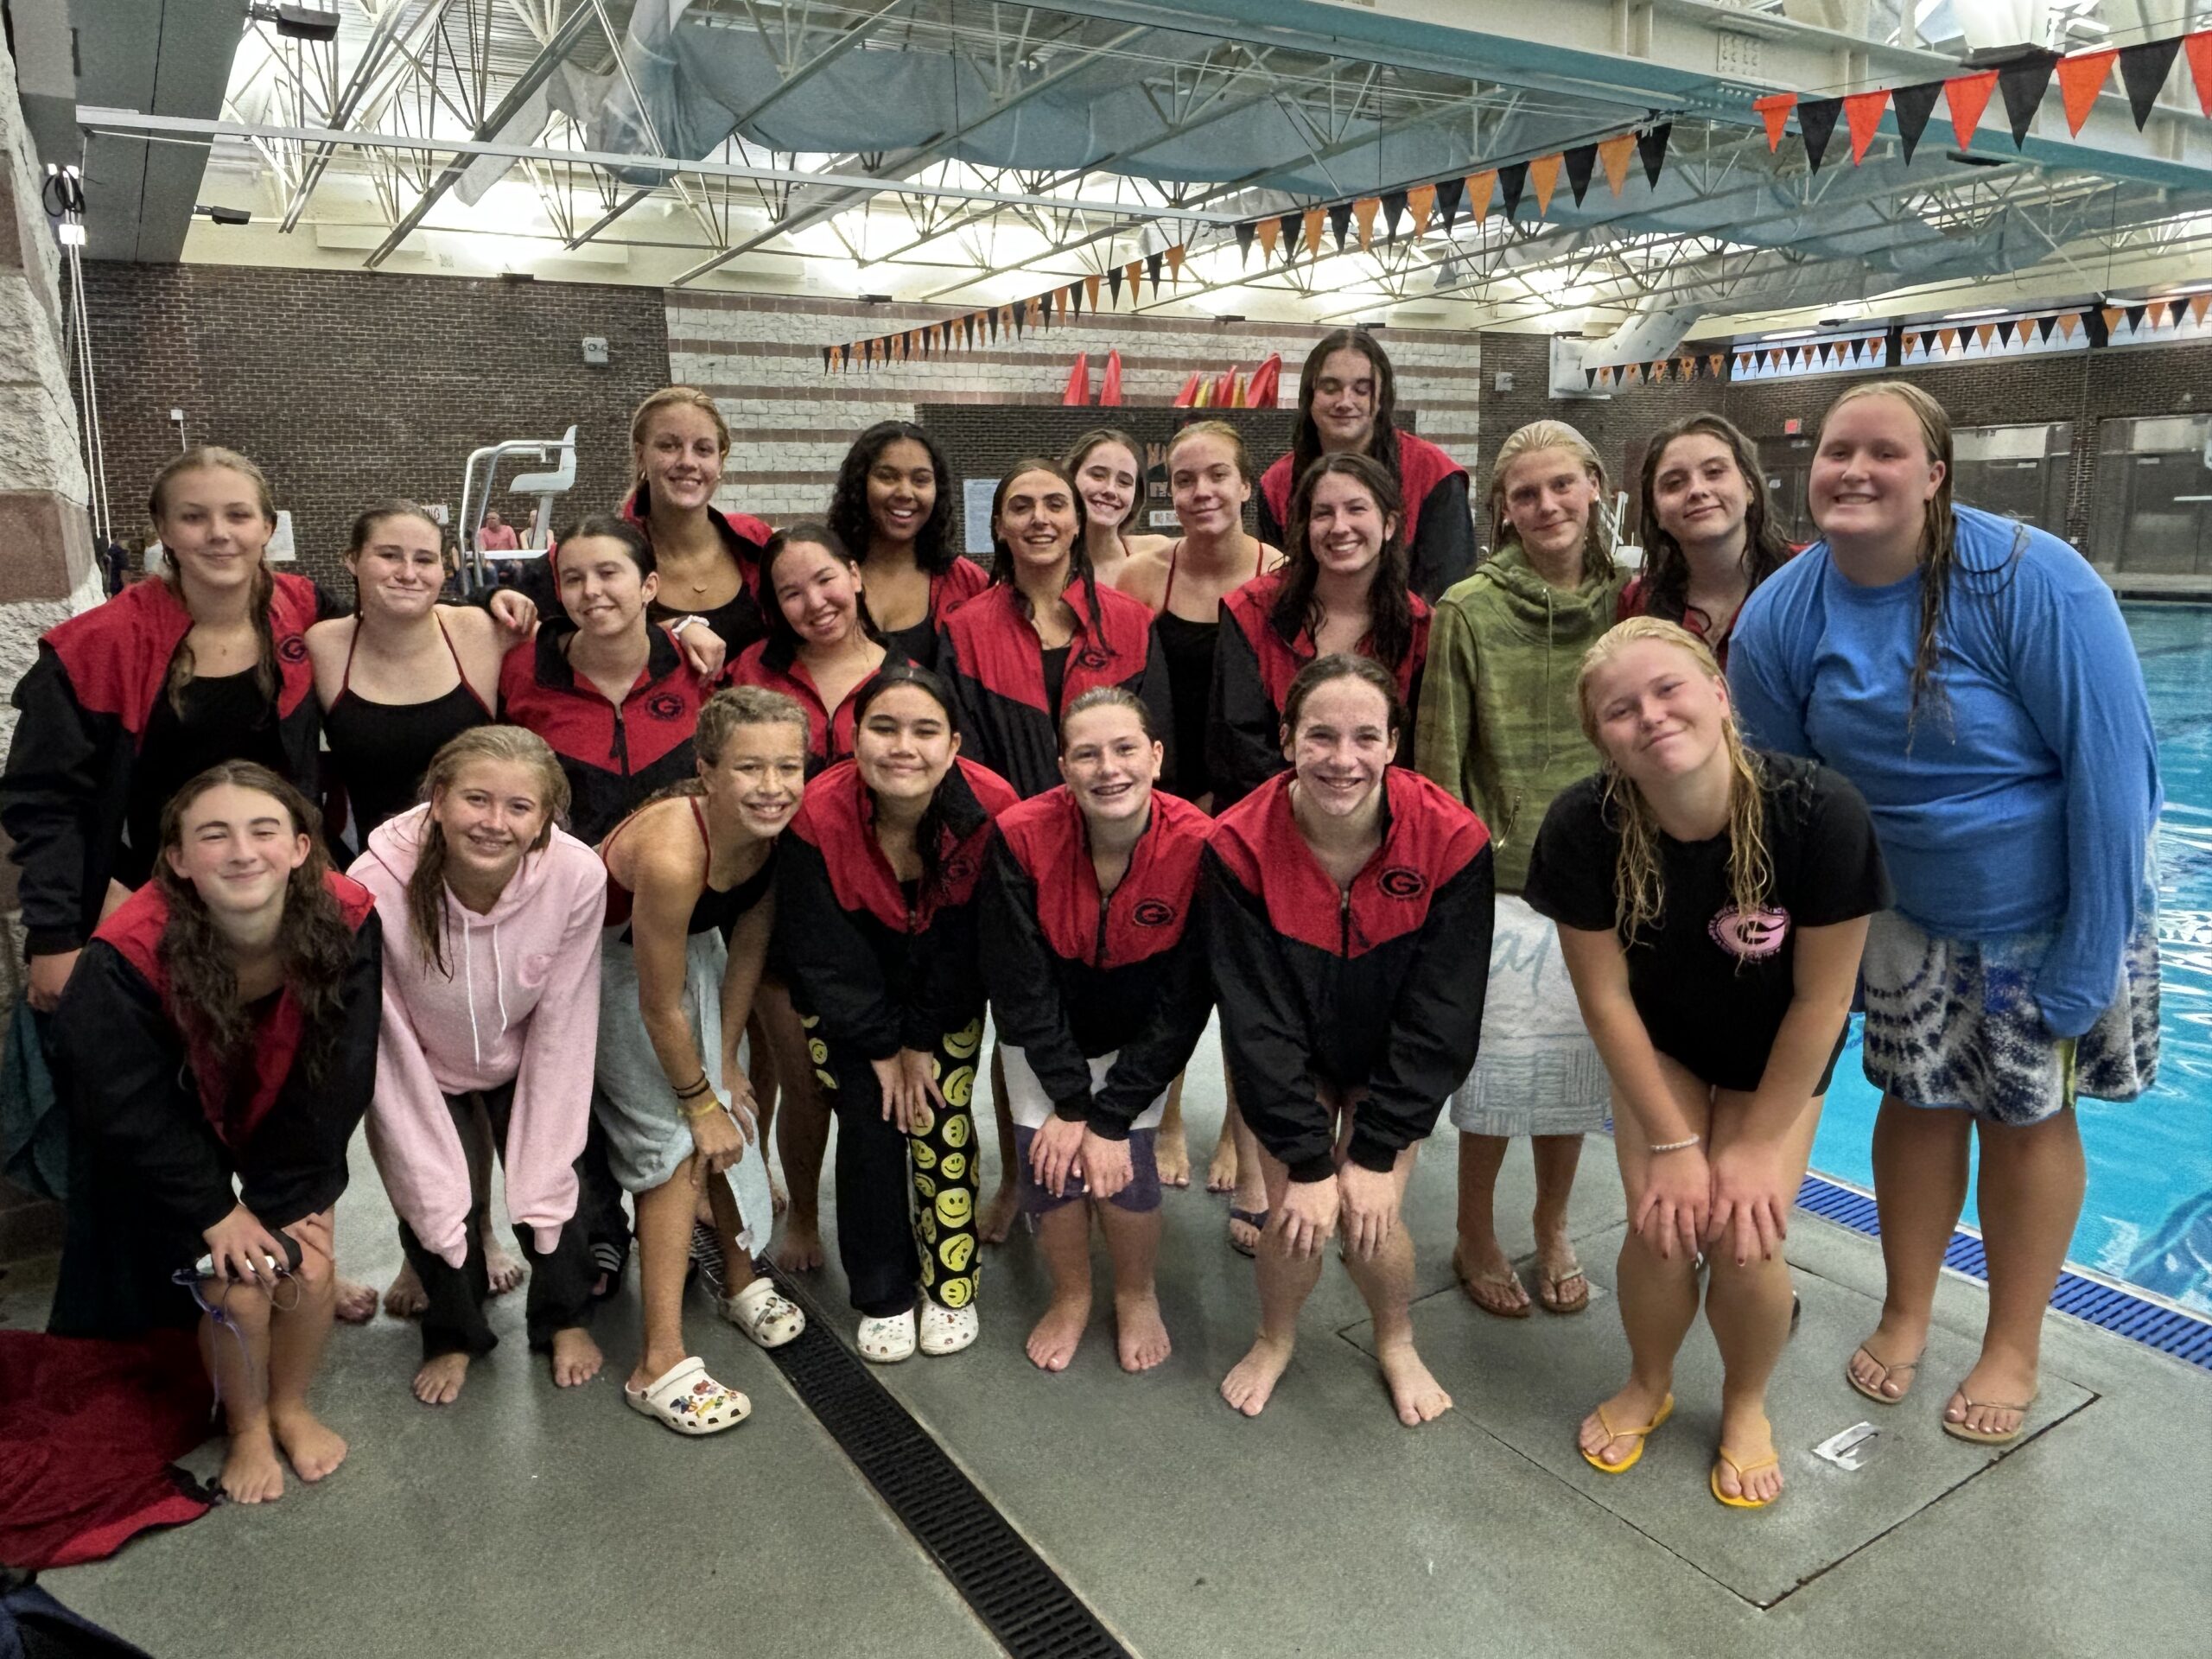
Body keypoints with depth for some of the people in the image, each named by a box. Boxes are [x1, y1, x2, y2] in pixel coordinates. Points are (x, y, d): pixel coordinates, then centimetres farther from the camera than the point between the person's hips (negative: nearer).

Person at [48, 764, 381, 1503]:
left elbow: (337, 1082, -18)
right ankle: (247, 1429, 24)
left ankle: (291, 1406, 29)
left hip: (283, 1128, 2)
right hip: (167, 1146, -2)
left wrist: (282, 1201, -15)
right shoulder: (128, 955, -33)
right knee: (235, 1286, -7)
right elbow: (128, 1107, -20)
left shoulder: (345, 922, -28)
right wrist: (214, 1210, -15)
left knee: (309, 1269, -3)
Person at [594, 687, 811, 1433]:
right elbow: (660, 1006, -27)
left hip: (692, 942, 6)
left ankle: (740, 1277, 31)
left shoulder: (777, 830, -21)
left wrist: (725, 1063, -1)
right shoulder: (673, 854, -41)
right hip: (613, 960, -6)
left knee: (730, 1114, 6)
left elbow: (748, 945, -5)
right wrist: (698, 1098, -13)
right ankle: (659, 1364, -4)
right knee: (674, 1139, -11)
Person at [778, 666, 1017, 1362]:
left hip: (947, 998, 1)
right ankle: (882, 1297, 16)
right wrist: (881, 1047, -14)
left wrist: (922, 1040, -12)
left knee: (944, 1125, -4)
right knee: (868, 1127, -4)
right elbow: (823, 953, -18)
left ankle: (951, 1290, 17)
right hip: (847, 1004, 0)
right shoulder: (818, 817, -28)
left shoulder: (991, 809, -27)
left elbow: (970, 943, -16)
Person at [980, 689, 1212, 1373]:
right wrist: (1070, 1100, -19)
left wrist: (1111, 1116, -20)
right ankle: (1071, 1295, 19)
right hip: (1043, 1034, 1)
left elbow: (1182, 1002, -20)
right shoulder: (1021, 836, -27)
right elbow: (1018, 983, -18)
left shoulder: (1197, 845, -27)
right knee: (1049, 1154, -12)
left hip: (1140, 1037, 0)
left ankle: (1137, 1295, 18)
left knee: (1125, 1160, -14)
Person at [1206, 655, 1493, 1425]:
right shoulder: (1240, 844, -25)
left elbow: (1441, 1015, -19)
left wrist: (1375, 1151, -19)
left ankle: (1396, 1342, 24)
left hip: (1394, 1064, 0)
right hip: (1289, 1063, 0)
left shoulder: (1451, 840, -25)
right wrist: (1306, 1160, -22)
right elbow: (1257, 1019, -21)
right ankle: (1275, 1339, 26)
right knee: (1295, 1215, -8)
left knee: (1372, 1217, -9)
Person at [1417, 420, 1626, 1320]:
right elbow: (1439, 759, -5)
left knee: (1575, 1063, 13)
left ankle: (1552, 1229, 35)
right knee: (1499, 1066, 5)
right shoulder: (1468, 610, -7)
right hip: (1503, 876, -3)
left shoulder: (1624, 603, 3)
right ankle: (1476, 1238, 27)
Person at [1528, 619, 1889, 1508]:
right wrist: (1673, 1143, -13)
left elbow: (1822, 999, -21)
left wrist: (1757, 1144, -14)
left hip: (1777, 1050, 0)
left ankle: (1746, 1404, 21)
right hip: (1658, 1042, 1)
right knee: (1662, 1228, -11)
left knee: (1746, 1237, -13)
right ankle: (1648, 1384, 23)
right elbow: (1606, 996, -17)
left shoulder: (1819, 811, -33)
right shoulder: (1584, 826, -30)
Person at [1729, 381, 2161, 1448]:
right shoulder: (1780, 616, -13)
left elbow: (2113, 766, -21)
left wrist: (2086, 960, -21)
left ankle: (2014, 1349, 28)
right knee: (1918, 1101, 10)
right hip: (1905, 913, 3)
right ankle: (1905, 1314, 32)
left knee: (2027, 1114, 9)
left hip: (2047, 909, -2)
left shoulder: (2029, 579, -24)